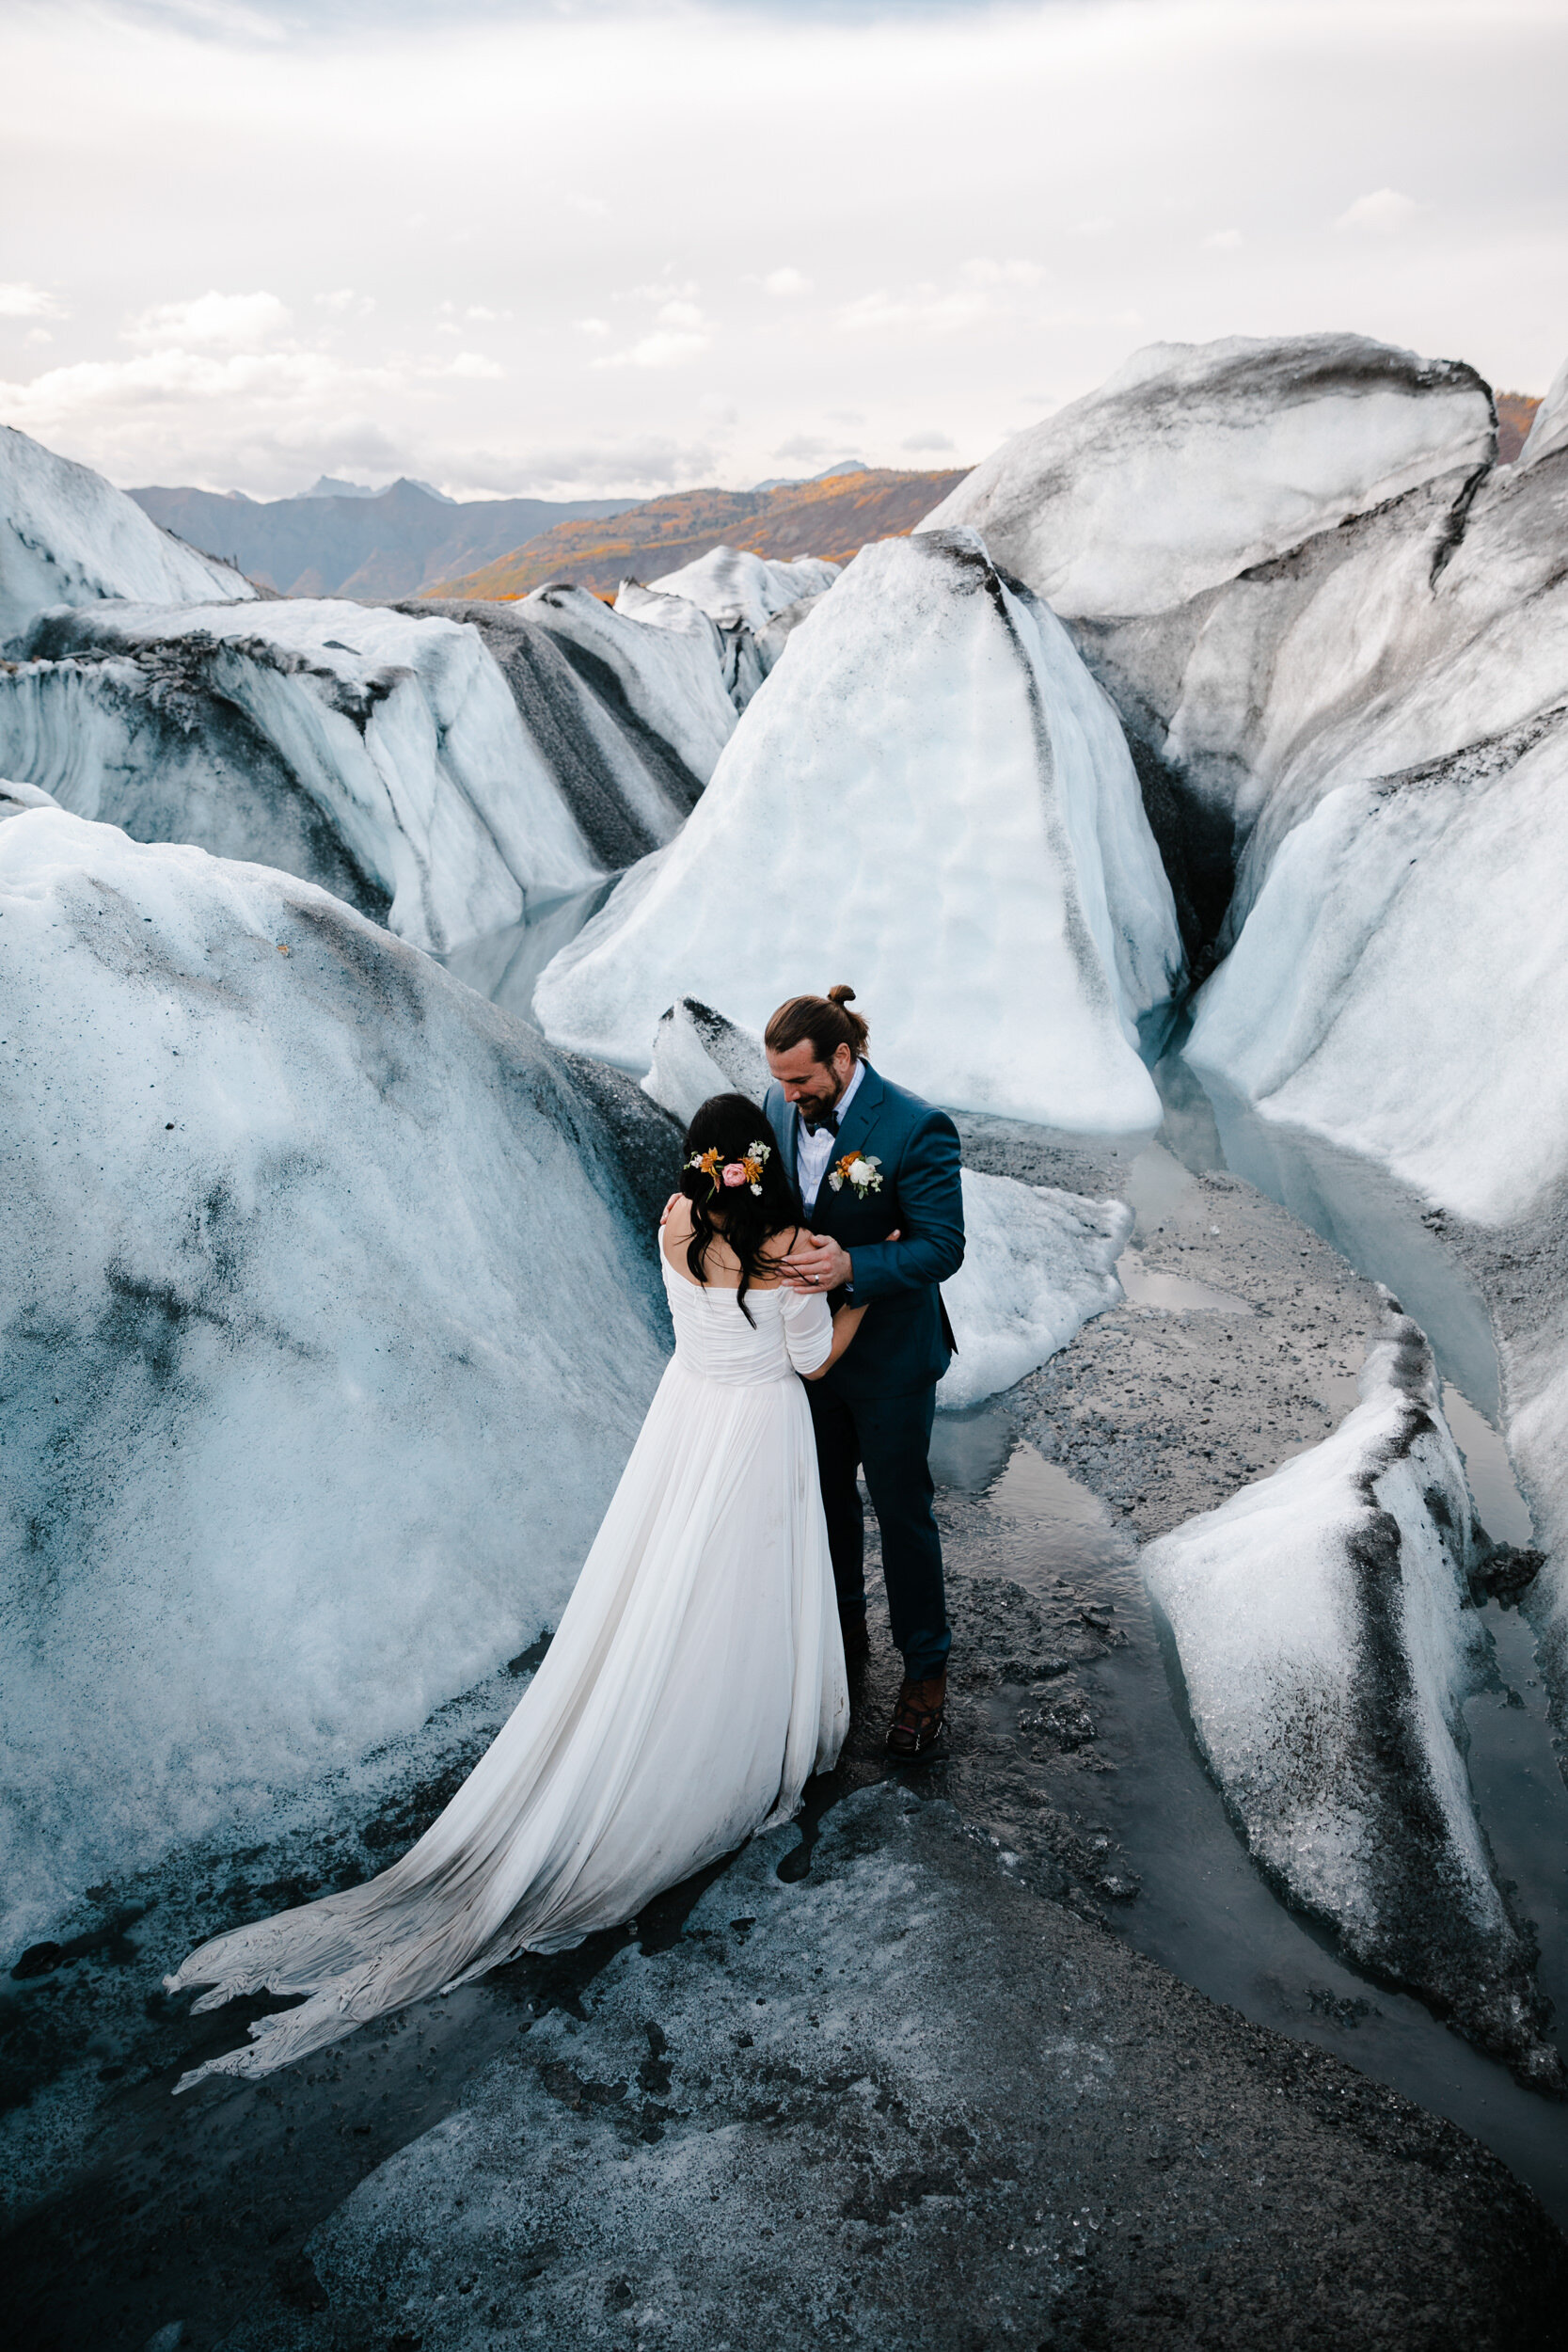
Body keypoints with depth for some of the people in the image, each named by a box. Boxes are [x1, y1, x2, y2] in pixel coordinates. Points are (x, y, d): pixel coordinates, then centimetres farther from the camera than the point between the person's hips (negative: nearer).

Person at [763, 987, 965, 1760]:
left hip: (889, 1356, -6)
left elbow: (943, 1247, -24)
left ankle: (926, 1669, 29)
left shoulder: (916, 1129, -25)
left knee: (901, 1509, 9)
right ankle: (843, 1628, 47)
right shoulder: (783, 1105, -7)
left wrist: (852, 1268, -39)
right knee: (828, 1494, 23)